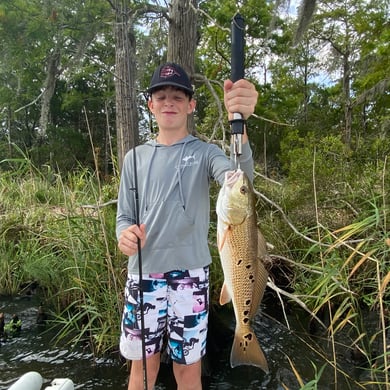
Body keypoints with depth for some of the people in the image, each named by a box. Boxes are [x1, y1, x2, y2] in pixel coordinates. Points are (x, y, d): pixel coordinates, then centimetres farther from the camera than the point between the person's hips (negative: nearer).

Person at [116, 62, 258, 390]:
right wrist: (124, 234, -16)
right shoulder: (135, 157, 8)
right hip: (142, 274, 2)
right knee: (143, 363, 15)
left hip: (189, 273, -2)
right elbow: (124, 216, 9)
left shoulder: (204, 152, -1)